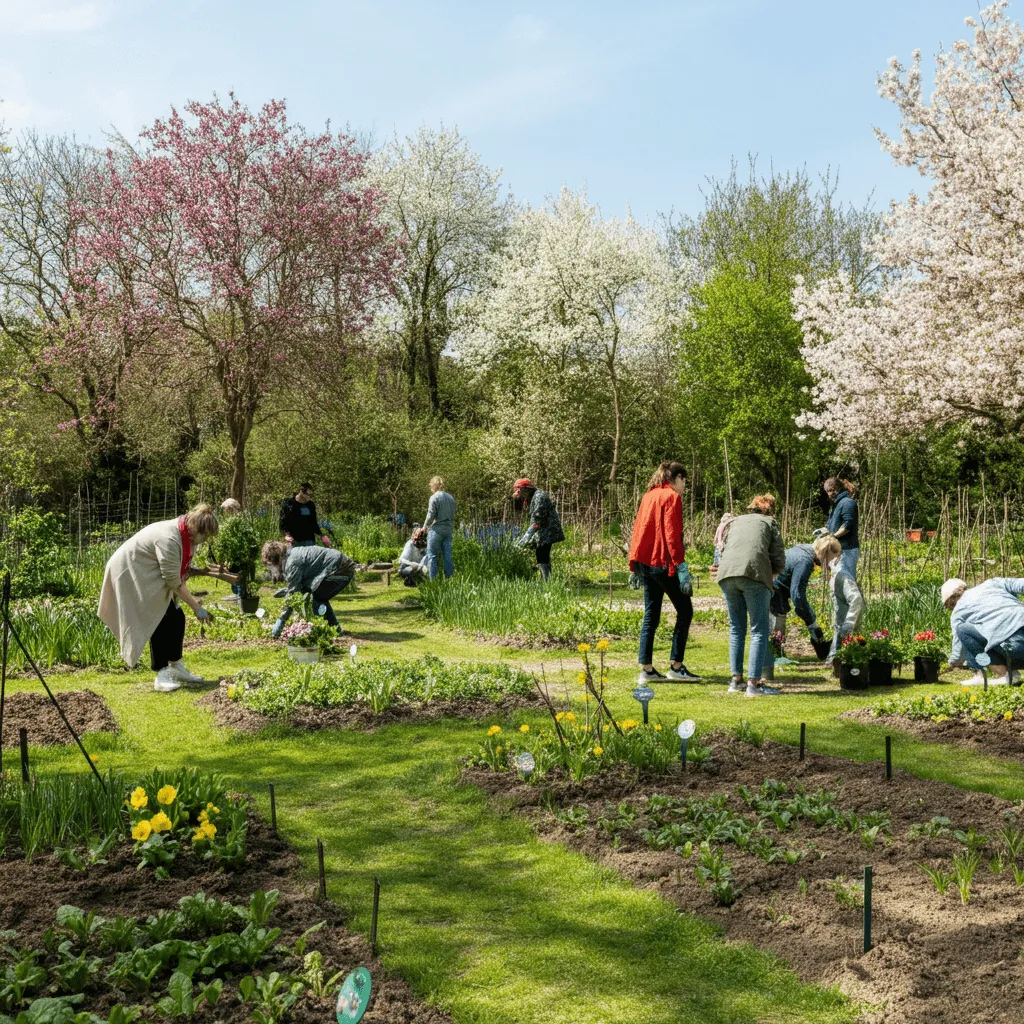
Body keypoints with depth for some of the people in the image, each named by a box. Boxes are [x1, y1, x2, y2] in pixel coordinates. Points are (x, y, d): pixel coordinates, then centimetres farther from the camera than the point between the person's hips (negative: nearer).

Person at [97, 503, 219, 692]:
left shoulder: (187, 535, -2)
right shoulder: (169, 539, -31)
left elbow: (179, 573, 6)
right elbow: (173, 581, -28)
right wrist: (196, 607, -23)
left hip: (150, 577, 9)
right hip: (130, 573, -9)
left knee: (176, 618, 4)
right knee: (159, 620, -13)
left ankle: (176, 667, 13)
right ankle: (162, 675, -9)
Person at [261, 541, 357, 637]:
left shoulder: (292, 562, -15)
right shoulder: (293, 553, 16)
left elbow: (292, 592, -15)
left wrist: (280, 621, -12)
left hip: (340, 570, -11)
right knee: (320, 598, 23)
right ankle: (335, 629, 26)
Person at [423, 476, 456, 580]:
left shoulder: (434, 497, -9)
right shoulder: (451, 498, 11)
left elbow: (431, 515, -11)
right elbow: (453, 516, 14)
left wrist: (425, 526, 4)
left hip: (436, 529, -6)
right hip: (449, 529, 6)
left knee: (432, 556, 0)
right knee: (447, 555, 8)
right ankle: (448, 578, 8)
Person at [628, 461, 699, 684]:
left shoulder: (648, 496, 15)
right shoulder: (672, 497, -8)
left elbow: (638, 529, 17)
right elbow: (671, 534, -16)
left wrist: (635, 565, 20)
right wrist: (681, 565, -18)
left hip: (644, 562, 8)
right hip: (663, 562, -8)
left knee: (651, 615, 10)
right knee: (685, 611, 3)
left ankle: (646, 669, 8)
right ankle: (676, 666, 2)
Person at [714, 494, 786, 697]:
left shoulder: (734, 521, 32)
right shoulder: (769, 522, 23)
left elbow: (722, 552, 20)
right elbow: (779, 563, 14)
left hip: (727, 574, 4)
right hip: (754, 573, -4)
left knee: (736, 628, 16)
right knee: (759, 630, 1)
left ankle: (736, 680, 15)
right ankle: (753, 683, -6)